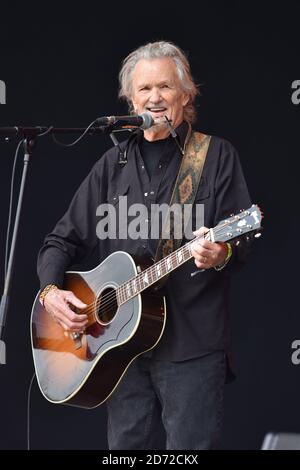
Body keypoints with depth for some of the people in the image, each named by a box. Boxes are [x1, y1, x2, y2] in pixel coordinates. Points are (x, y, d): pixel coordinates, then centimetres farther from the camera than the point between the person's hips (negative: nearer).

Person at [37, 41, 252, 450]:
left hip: (191, 343, -4)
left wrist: (221, 254, -26)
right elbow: (64, 240, 16)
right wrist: (50, 290, -2)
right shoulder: (114, 164, 15)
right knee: (125, 444, 7)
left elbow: (243, 243, -3)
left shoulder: (216, 155, 3)